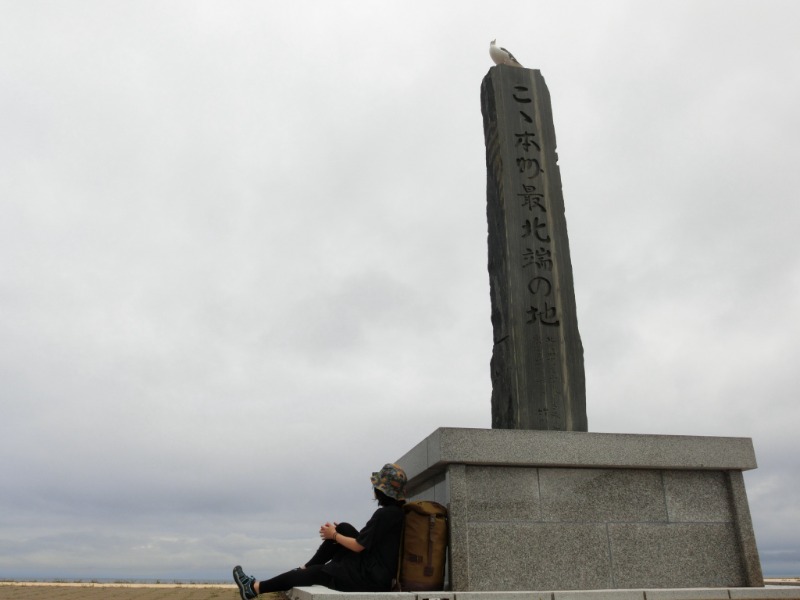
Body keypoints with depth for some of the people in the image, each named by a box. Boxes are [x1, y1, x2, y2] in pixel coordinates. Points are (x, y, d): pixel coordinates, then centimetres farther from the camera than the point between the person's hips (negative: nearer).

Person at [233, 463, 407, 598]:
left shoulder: (384, 514, -21)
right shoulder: (396, 510, 7)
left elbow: (358, 546, -16)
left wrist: (334, 536, -1)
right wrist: (338, 532, 13)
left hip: (371, 578, -8)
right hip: (378, 570, 8)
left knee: (316, 573, 3)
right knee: (343, 528, 10)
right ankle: (304, 568, 18)